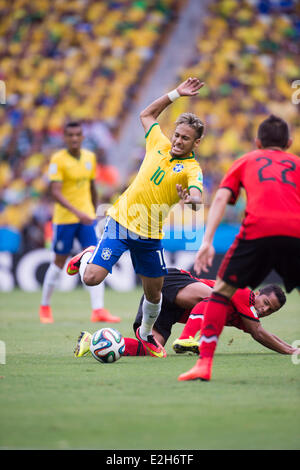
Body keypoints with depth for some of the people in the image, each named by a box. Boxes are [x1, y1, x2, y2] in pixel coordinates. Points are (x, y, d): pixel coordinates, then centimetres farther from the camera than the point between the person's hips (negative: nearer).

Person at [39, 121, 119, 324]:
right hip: (64, 218, -4)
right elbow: (55, 192, -20)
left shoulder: (90, 157, 6)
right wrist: (77, 212, -30)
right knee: (59, 262, 5)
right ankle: (45, 306, 23)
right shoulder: (58, 159, -11)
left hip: (86, 217, 4)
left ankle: (98, 309, -12)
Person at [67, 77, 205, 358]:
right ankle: (88, 257, 22)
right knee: (92, 279, -14)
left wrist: (191, 200, -54)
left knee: (154, 292, 9)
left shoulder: (192, 169, -10)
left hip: (150, 235, -1)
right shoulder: (160, 144, 2)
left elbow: (197, 197, -30)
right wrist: (176, 94, 12)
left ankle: (146, 334, 39)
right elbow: (146, 114, 20)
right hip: (121, 221, 1)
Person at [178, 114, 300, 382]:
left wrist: (207, 241, 5)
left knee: (222, 290, 10)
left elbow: (221, 198, 13)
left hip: (258, 229, -1)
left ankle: (205, 363, -2)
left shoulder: (247, 161, 28)